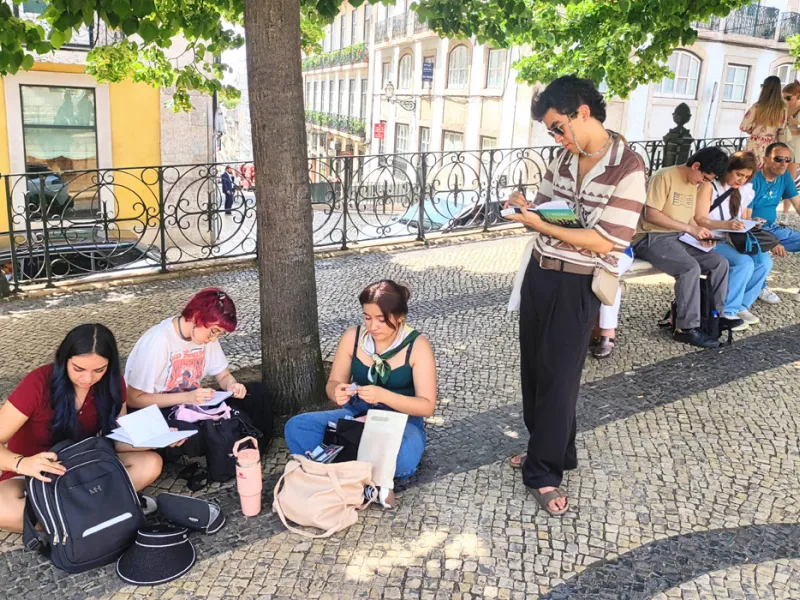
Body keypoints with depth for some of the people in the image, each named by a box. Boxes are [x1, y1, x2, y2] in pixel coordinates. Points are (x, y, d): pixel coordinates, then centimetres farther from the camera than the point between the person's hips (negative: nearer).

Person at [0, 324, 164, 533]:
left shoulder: (112, 383, -13)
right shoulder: (38, 384, -25)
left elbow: (117, 439, -8)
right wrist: (21, 463, -46)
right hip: (33, 474, -3)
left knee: (150, 464, -21)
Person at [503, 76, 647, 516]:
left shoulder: (628, 168, -16)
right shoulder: (565, 157, 5)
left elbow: (607, 242, -20)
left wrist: (543, 226, -22)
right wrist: (527, 208, -6)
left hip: (576, 286, -7)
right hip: (539, 273, 7)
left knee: (558, 377, 1)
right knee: (533, 368, 14)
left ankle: (543, 471, 16)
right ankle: (551, 450, 34)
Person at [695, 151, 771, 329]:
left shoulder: (744, 191, 13)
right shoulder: (710, 187, -9)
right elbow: (699, 220, -18)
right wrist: (726, 224, -32)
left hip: (732, 241, 7)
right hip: (712, 242, -7)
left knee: (764, 260, -17)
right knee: (745, 262, -29)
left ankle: (741, 306, -2)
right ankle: (727, 312, -16)